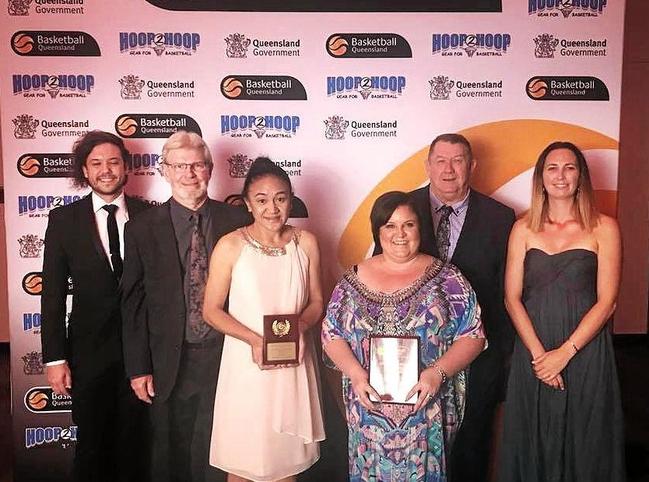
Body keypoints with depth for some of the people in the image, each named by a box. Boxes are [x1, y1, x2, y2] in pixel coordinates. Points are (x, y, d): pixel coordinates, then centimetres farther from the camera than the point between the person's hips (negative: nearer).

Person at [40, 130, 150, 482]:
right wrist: (55, 358, -6)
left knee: (133, 440, 14)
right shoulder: (64, 220, -3)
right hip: (89, 348, 0)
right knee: (91, 442, 15)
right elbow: (53, 293, -3)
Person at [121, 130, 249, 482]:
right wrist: (138, 368, -2)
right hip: (169, 364, 0)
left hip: (224, 357, 0)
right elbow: (133, 304, -1)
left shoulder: (236, 221, -3)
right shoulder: (142, 229, -3)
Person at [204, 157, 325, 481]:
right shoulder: (230, 246, -8)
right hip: (246, 363, -2)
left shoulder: (305, 242, 0)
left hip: (294, 364, 2)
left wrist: (301, 326, -13)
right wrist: (255, 340, -17)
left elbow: (316, 301, 8)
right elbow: (211, 310, -4)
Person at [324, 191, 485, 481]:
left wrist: (437, 373, -17)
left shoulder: (447, 279, -1)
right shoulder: (354, 279, 4)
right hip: (369, 412, 2)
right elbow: (331, 333, 4)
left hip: (426, 411, -1)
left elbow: (472, 336, -3)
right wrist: (355, 374, -12)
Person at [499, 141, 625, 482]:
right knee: (533, 441, 12)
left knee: (583, 439, 10)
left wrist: (564, 353, -13)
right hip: (532, 350, 2)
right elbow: (512, 298, -1)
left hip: (586, 352, -1)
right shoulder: (523, 229, 3)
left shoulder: (603, 228, -2)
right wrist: (538, 354, -11)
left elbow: (606, 302, -6)